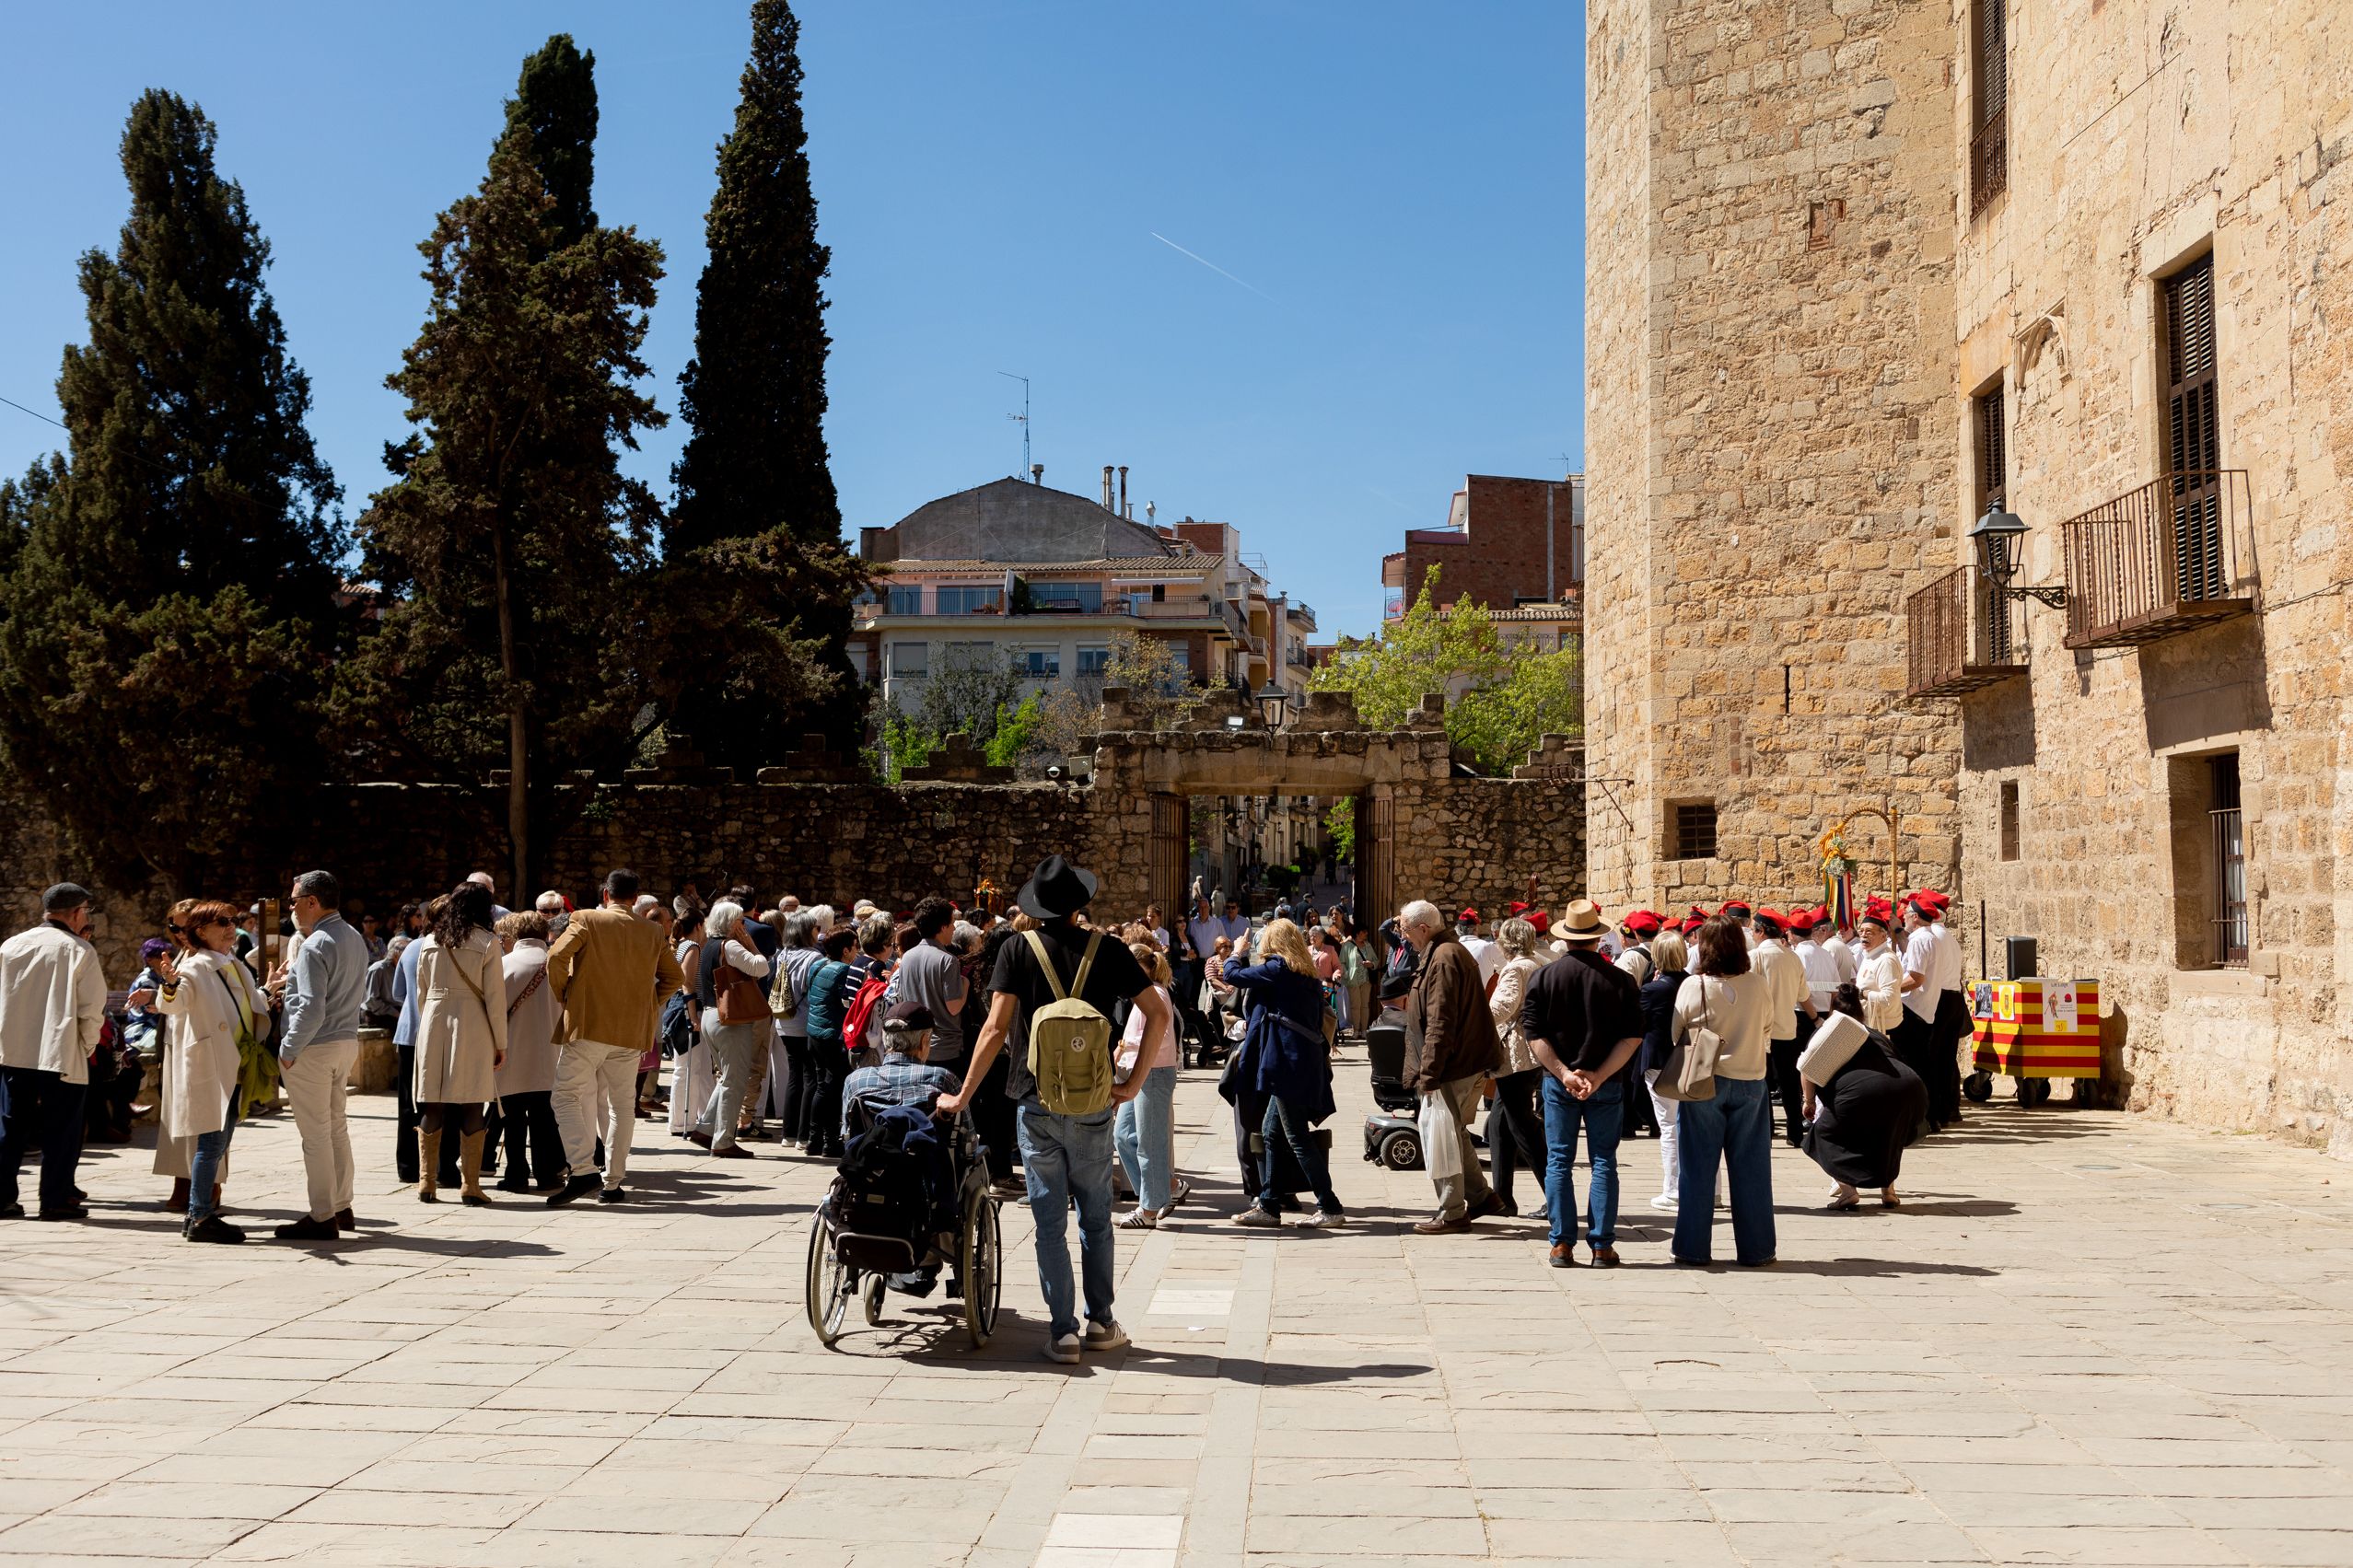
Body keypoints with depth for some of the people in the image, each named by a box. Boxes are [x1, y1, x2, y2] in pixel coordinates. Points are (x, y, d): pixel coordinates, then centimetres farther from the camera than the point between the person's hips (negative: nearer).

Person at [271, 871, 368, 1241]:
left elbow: (311, 1009, -25)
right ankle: (342, 1207, 27)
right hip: (347, 1041, 9)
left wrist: (288, 1049, -14)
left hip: (314, 1048, -9)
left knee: (315, 1134, -2)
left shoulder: (315, 947, -19)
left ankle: (322, 1218, 3)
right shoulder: (355, 939, 10)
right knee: (336, 1126, 19)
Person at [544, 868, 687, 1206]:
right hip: (632, 1030, 4)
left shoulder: (586, 920, -3)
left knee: (569, 1096, 1)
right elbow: (674, 977, 14)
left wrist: (562, 995, 0)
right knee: (622, 1105, 10)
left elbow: (556, 957, -14)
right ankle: (613, 1182, 11)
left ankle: (582, 1169, -15)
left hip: (588, 1026, -4)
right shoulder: (652, 932, 8)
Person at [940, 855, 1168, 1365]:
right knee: (1096, 1217, 15)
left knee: (1050, 1222, 5)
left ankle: (1063, 1331, 5)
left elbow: (997, 1028, -9)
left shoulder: (1018, 951, -3)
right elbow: (1157, 1014, -3)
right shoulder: (1107, 950, 1)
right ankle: (1100, 1322, 19)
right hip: (1093, 1104, 1)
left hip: (1037, 1104, -1)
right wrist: (1134, 1082, 2)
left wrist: (963, 1096, -3)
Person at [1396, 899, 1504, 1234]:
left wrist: (1429, 1074, -21)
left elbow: (1440, 1024, -23)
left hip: (1453, 1067, -11)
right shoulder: (1453, 952, 15)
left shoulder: (1442, 959, -19)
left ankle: (1452, 1212, 3)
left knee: (1441, 1136, -3)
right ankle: (1480, 1197, 26)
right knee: (1454, 1132, 20)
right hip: (1470, 1062, 11)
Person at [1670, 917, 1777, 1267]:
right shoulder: (1758, 985, -6)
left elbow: (1675, 1034, -2)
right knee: (1751, 1169, 9)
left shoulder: (1693, 986, -12)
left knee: (1697, 1168, 6)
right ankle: (1755, 1248, 13)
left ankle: (1693, 1247, 10)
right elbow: (1768, 1025, 10)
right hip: (1750, 1081, 2)